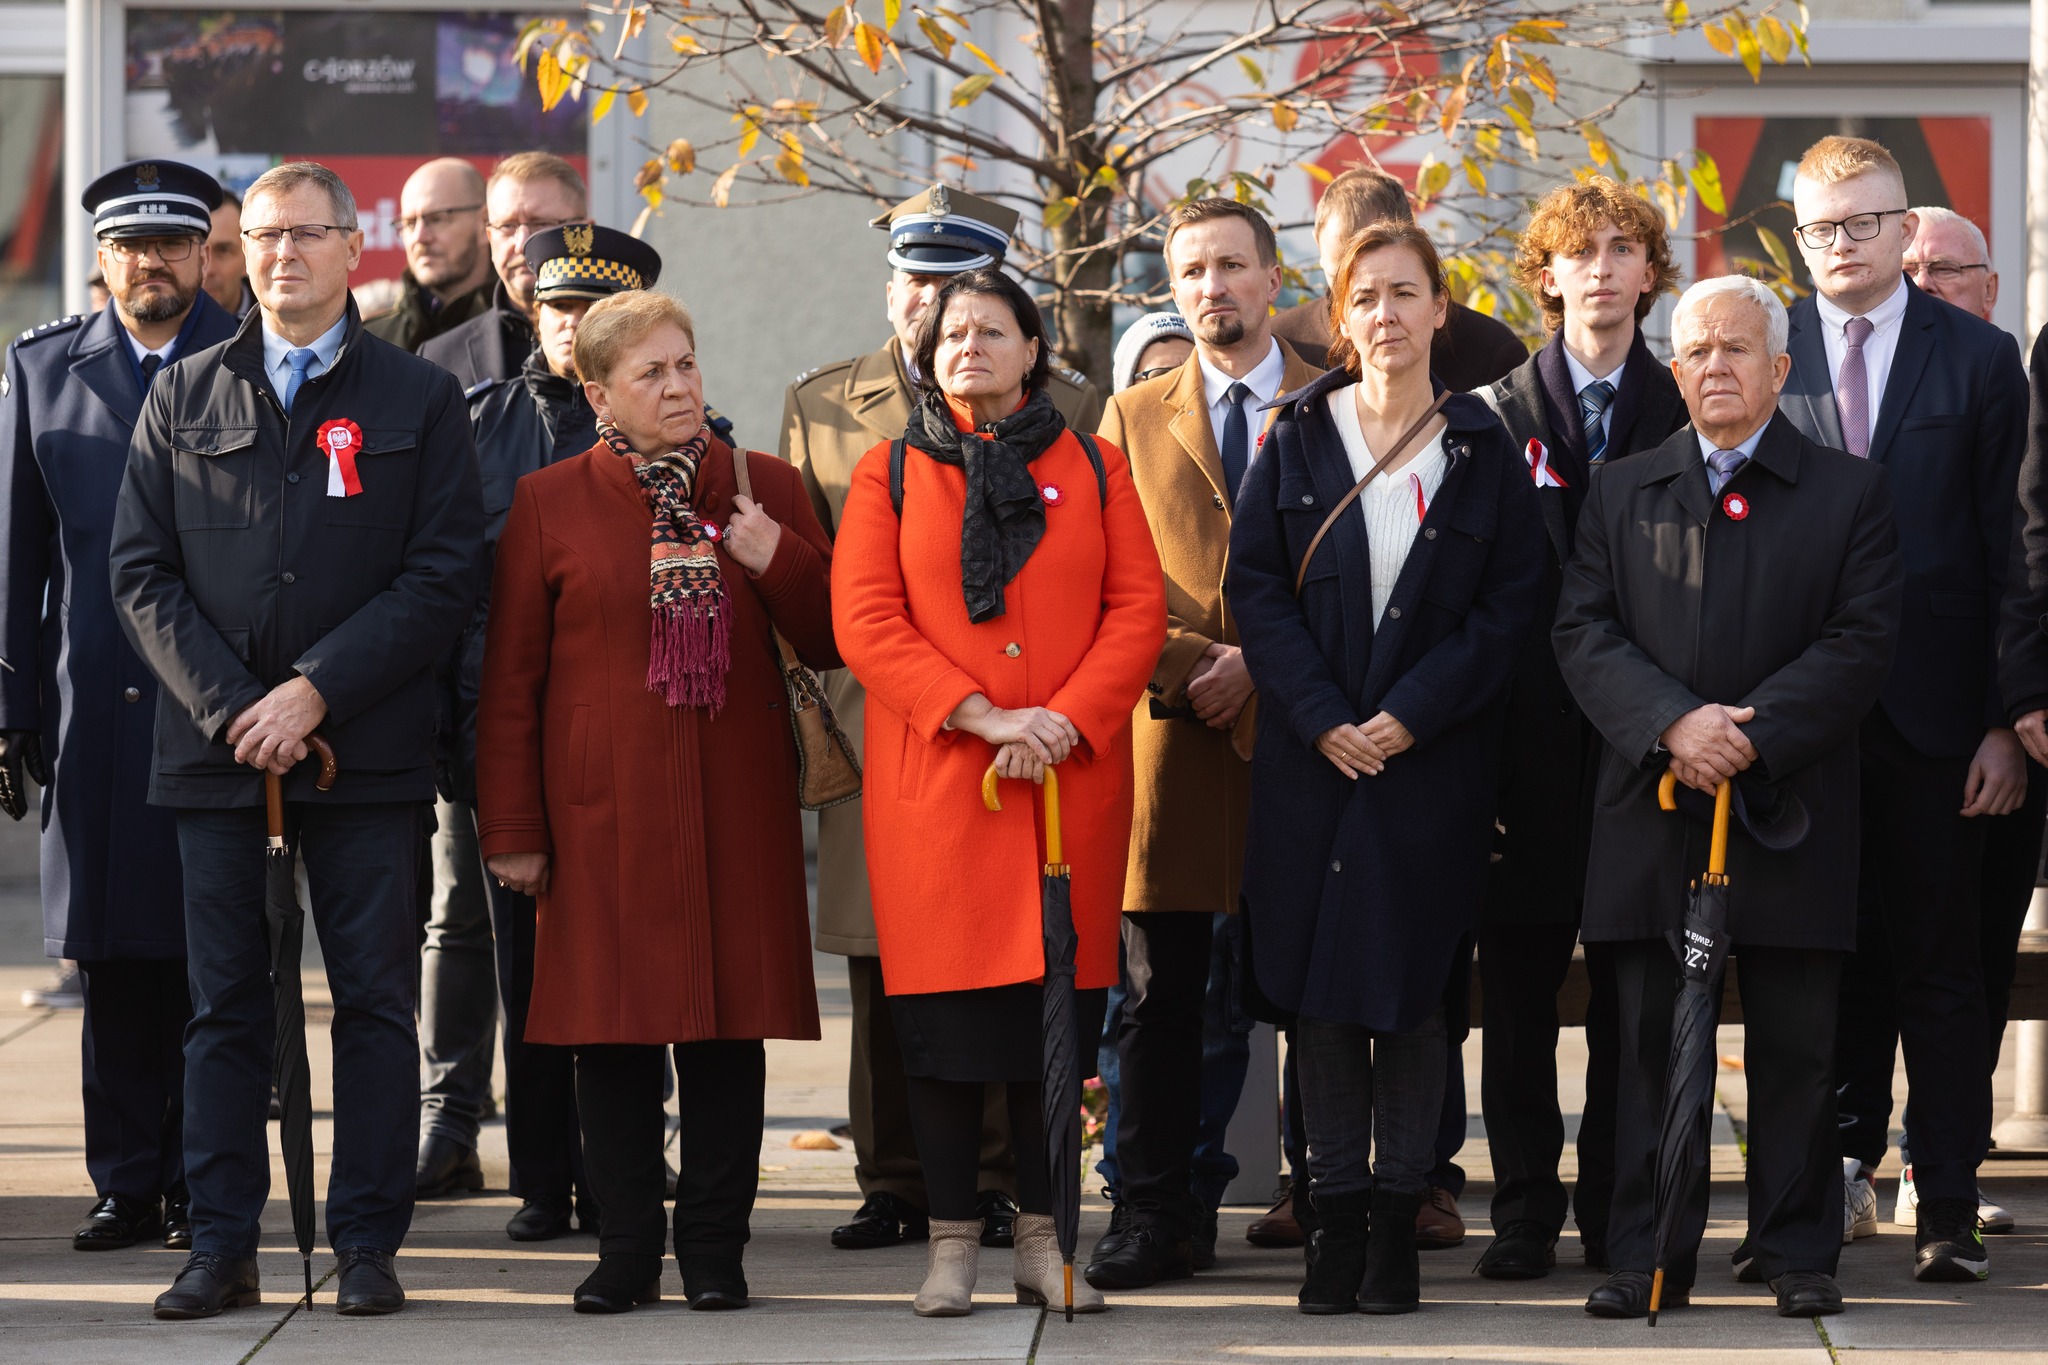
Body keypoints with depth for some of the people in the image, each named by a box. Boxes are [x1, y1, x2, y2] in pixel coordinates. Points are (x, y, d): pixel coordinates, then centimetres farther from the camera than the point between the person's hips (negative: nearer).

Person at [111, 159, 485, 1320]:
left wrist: (318, 692, -11)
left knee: (376, 1003, 0)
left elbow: (445, 573, -2)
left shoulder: (420, 399, 6)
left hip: (368, 748, -1)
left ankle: (368, 1244, 6)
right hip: (216, 746, 2)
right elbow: (143, 571, 6)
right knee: (226, 1006, 4)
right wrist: (229, 708, -7)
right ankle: (224, 1245, 8)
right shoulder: (184, 397, 11)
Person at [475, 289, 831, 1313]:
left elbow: (830, 643, 9)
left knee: (728, 1027, 2)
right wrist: (511, 830, 0)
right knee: (614, 1030, 1)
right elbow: (509, 680, 4)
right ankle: (626, 1249, 9)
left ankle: (715, 1247, 11)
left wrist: (778, 562, -9)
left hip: (737, 805, 1)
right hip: (604, 812, -1)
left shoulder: (767, 490, 8)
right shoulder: (549, 503, 3)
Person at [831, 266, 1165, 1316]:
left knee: (1057, 1007, 2)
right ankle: (952, 1241, 4)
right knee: (944, 1012, -2)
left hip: (1070, 784, 1)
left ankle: (1043, 1237, 8)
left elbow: (1138, 610, 4)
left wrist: (1067, 719, -11)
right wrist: (982, 715, -13)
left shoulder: (1093, 469, 11)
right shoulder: (889, 475, 7)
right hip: (933, 785, -1)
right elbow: (864, 621, -3)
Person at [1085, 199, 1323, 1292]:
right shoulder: (1135, 418, 15)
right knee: (1161, 993, -1)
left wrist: (1259, 659, -9)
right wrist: (1191, 660, -6)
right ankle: (1156, 1213, 1)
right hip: (1176, 730, 2)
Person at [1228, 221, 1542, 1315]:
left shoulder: (1483, 451, 3)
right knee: (1318, 988, 1)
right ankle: (1337, 1213, 8)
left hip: (1431, 760, -1)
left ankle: (1398, 1220, 7)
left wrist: (1410, 714, -11)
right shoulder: (1297, 438, 5)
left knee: (1414, 988, 0)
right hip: (1311, 757, 1)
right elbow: (1255, 583, 1)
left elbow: (1507, 606, 0)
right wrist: (1323, 718, -10)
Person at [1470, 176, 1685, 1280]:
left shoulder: (1685, 418, 8)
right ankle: (1524, 1209, 7)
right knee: (1518, 989, 1)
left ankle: (1617, 1209, 11)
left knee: (1630, 988, 3)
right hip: (1529, 743, 0)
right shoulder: (1495, 417, 6)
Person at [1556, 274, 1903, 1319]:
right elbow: (1584, 633, 3)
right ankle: (1648, 1256, 8)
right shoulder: (1621, 493, 12)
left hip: (1791, 809, -1)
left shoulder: (1849, 492, 6)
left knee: (1794, 1045, 2)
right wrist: (1674, 723, -14)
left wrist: (1750, 733, -14)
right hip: (1653, 806, 2)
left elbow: (1862, 642, -3)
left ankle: (1796, 1253, 12)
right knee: (1653, 1041, 3)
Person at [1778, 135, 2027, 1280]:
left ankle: (1950, 1207, 6)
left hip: (1932, 712, -1)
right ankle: (1849, 1163, 20)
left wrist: (2006, 721, -5)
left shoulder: (1980, 360, 2)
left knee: (1942, 963, 2)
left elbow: (2011, 551, 1)